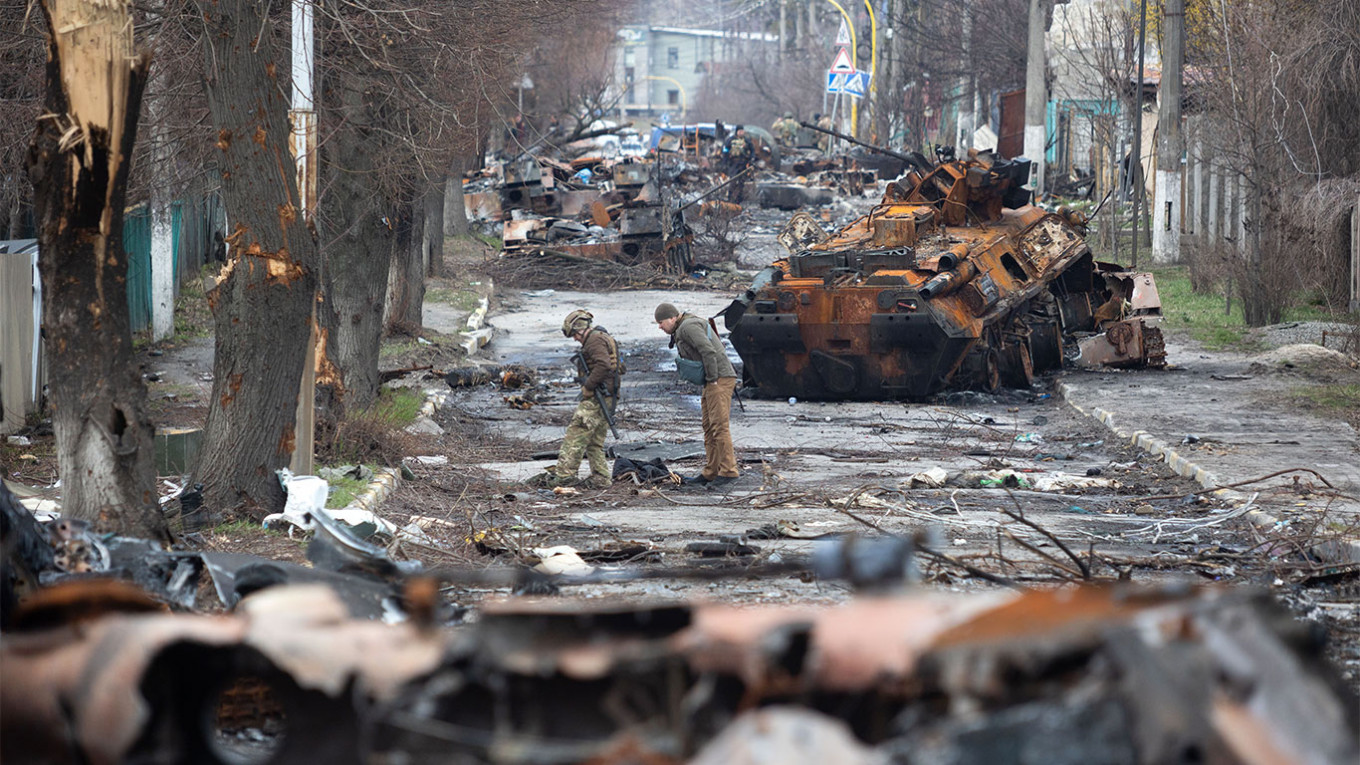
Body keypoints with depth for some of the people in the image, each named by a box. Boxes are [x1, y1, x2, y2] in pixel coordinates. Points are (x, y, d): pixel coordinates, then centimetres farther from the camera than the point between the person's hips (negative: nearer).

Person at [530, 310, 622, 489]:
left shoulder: (594, 340, -11)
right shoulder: (605, 338, 21)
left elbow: (603, 365, -26)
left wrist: (588, 386, -19)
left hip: (596, 398, -10)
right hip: (609, 398, 10)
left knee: (575, 435, -9)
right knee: (595, 441, 14)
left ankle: (563, 474, -12)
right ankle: (601, 478, 12)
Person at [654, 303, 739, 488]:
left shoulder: (688, 327, -12)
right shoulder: (681, 331, 20)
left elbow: (708, 351, -23)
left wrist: (712, 379, -16)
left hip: (720, 380, -11)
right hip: (713, 382, 11)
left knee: (719, 425, -13)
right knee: (709, 427, 9)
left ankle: (728, 471, -14)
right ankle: (710, 473, 10)